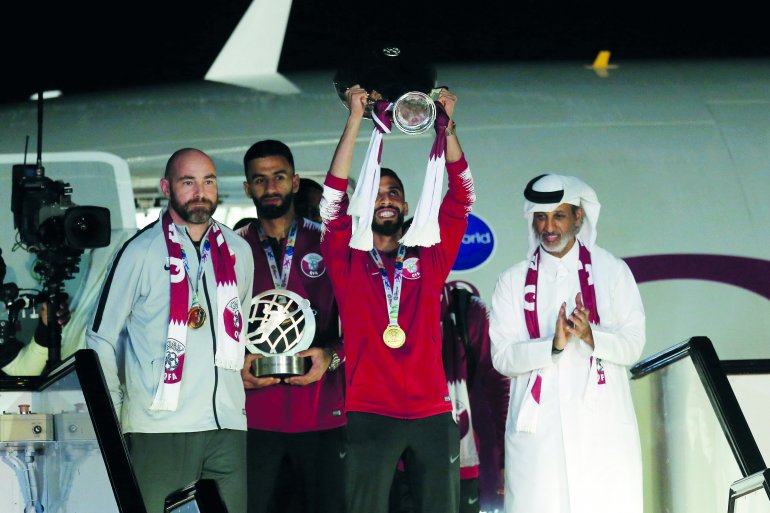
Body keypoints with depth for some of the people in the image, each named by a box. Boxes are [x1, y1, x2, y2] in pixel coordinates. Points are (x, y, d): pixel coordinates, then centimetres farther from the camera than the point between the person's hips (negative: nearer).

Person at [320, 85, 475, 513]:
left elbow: (461, 196, 6)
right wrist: (356, 120, -8)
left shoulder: (429, 260, 12)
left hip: (432, 414, 2)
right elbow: (334, 196, -4)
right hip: (370, 414, -2)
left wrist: (446, 124, -3)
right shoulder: (348, 261, 7)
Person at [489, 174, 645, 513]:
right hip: (538, 427, 0)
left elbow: (633, 345, 3)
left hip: (602, 425, 0)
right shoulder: (513, 282, 10)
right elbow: (502, 357, 1)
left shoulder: (612, 271, 9)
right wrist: (553, 345, -16)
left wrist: (591, 336, -17)